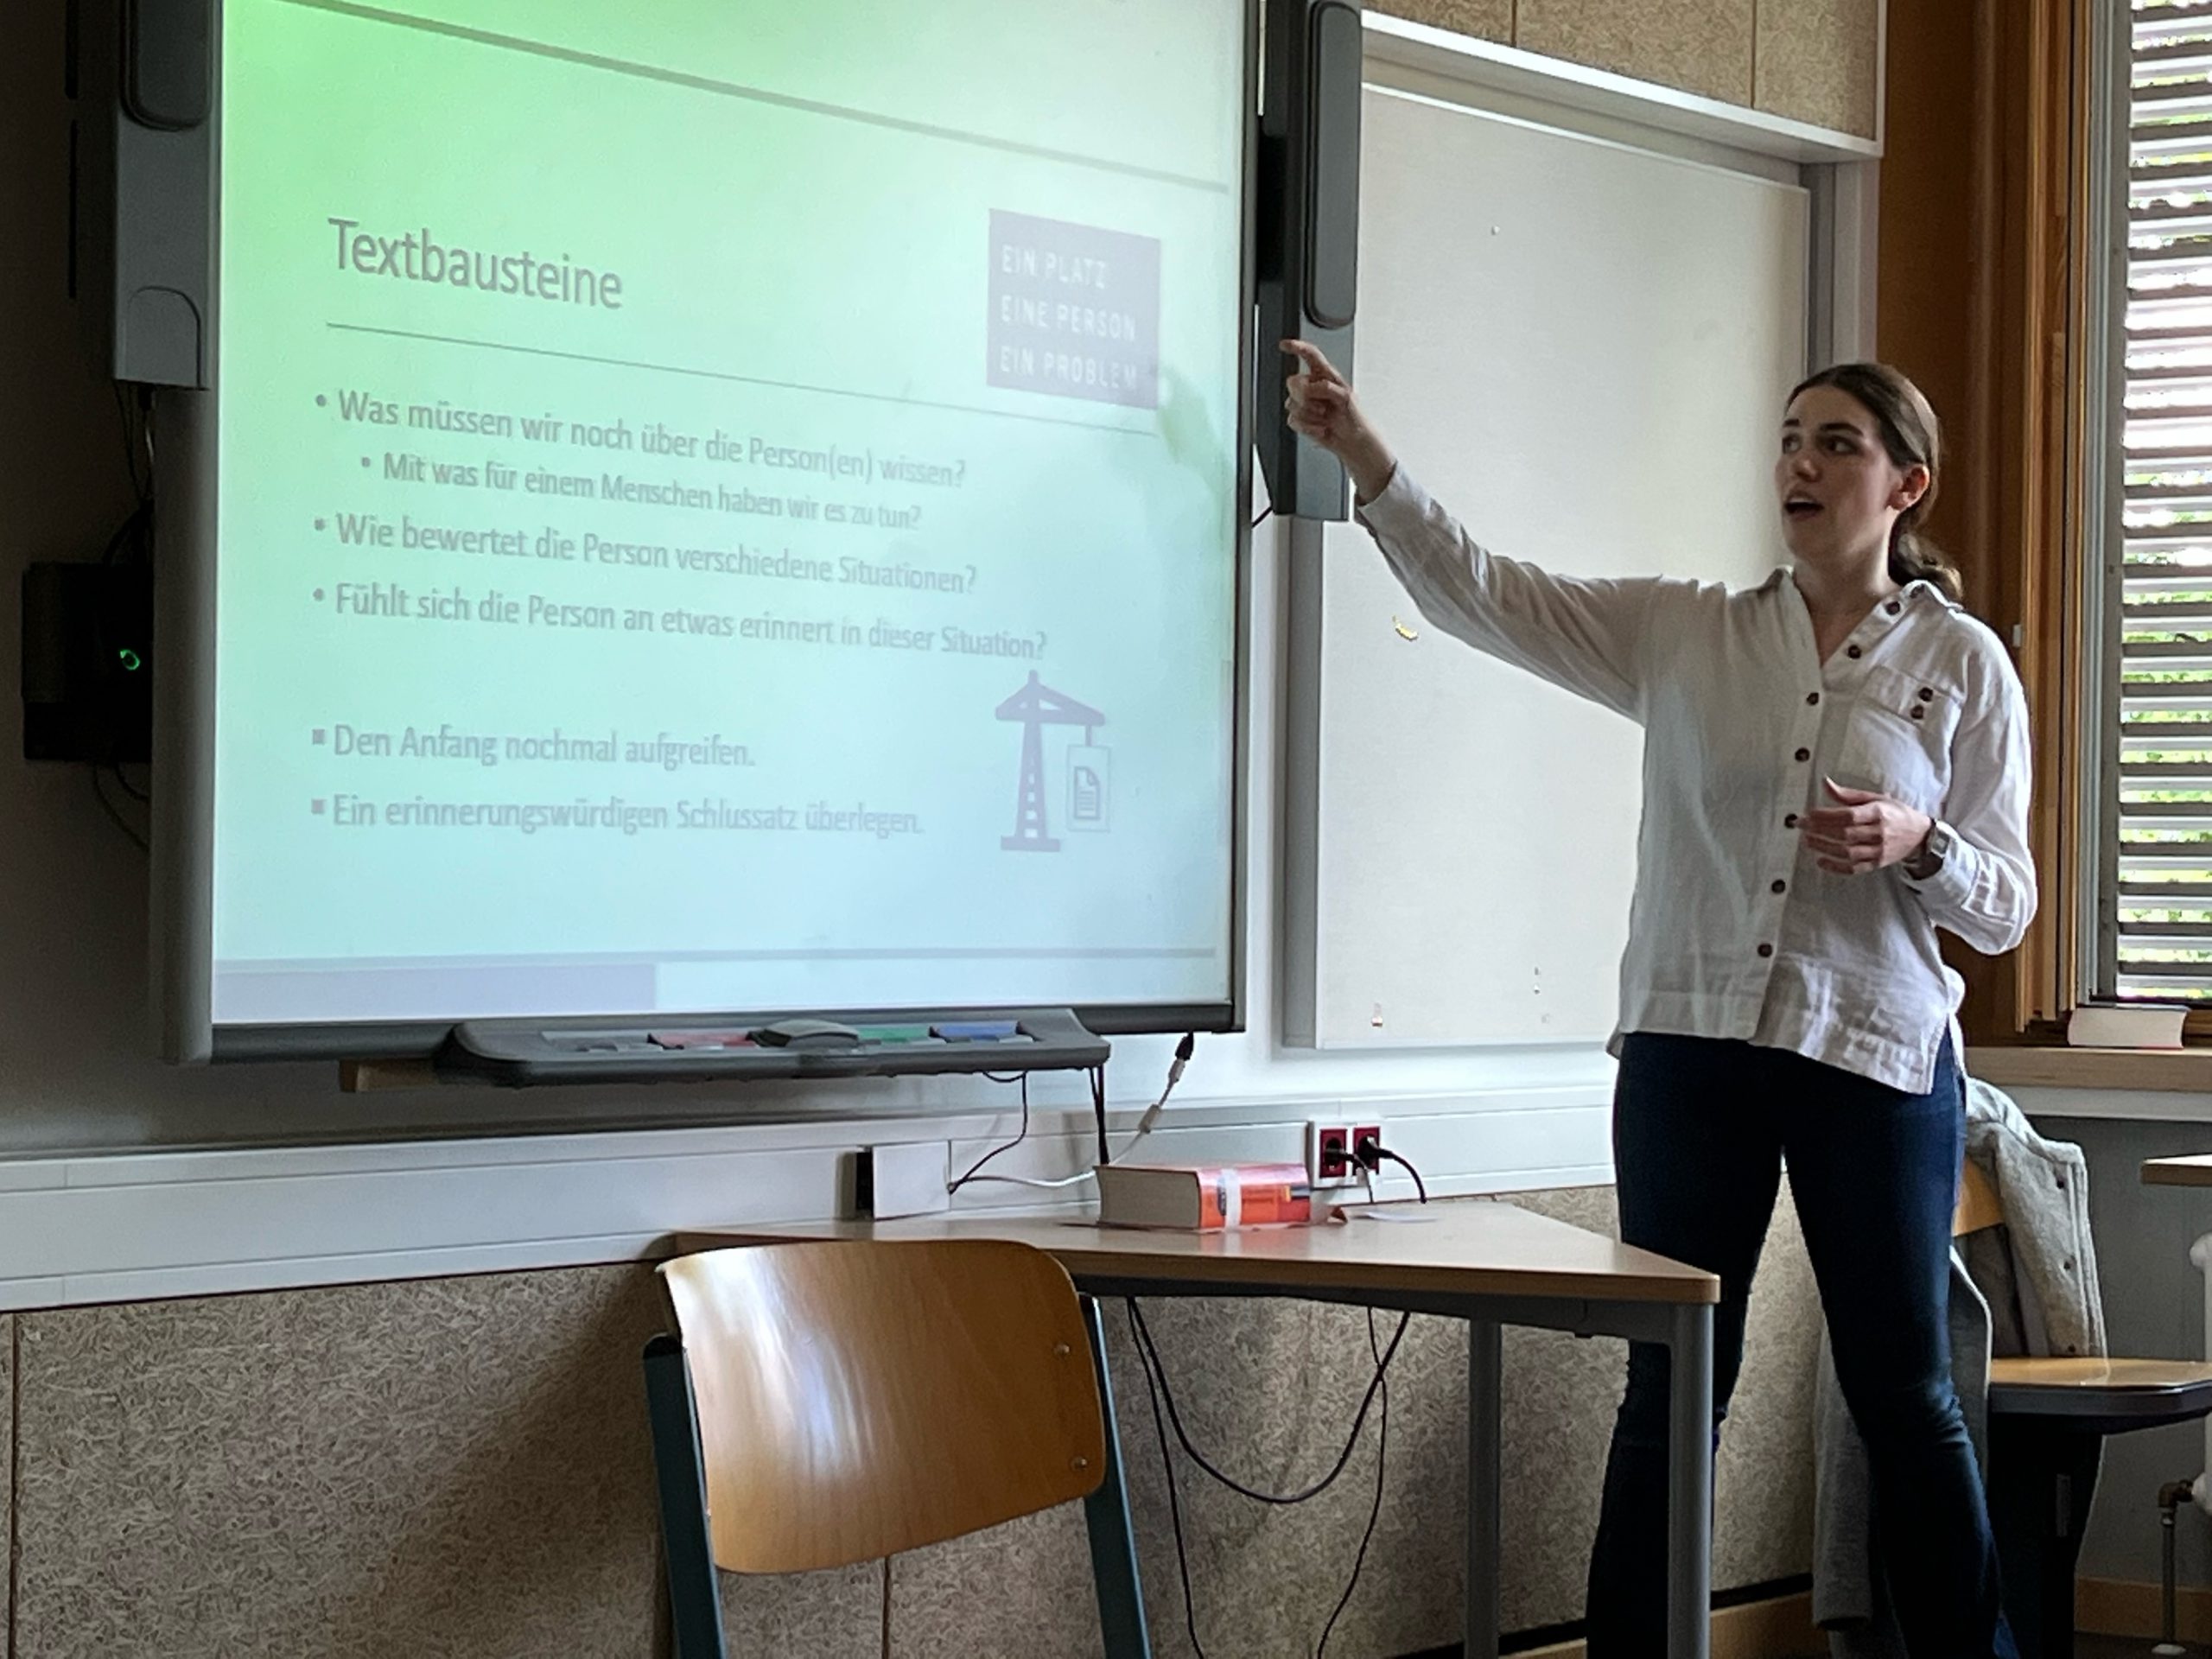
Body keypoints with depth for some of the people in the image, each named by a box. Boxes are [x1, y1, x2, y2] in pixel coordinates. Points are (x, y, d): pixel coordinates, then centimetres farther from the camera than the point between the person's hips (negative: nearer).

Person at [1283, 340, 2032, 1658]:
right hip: (1691, 1051, 1)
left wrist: (1917, 846, -19)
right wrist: (1359, 451, -14)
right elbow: (1479, 593, -2)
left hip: (1877, 1057, -1)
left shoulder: (1964, 662, 3)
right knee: (1670, 1393, 5)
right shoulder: (1684, 634, 6)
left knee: (1908, 1398, 7)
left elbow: (2005, 907, 3)